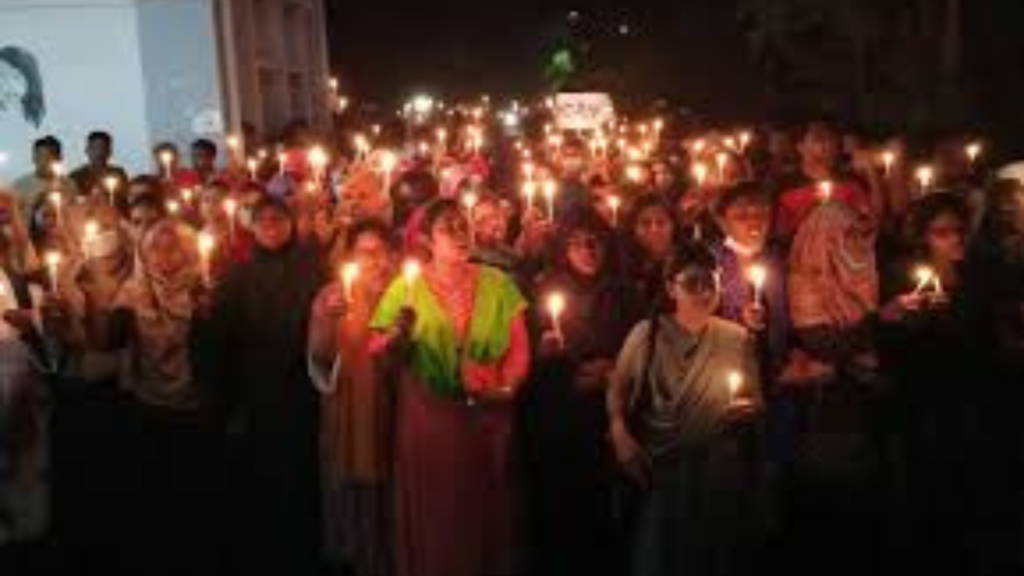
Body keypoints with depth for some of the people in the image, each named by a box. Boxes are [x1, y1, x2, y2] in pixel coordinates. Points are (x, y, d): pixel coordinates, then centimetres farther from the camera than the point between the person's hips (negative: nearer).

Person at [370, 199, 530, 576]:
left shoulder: (497, 283, 4)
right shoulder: (406, 286, 0)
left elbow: (519, 347, 5)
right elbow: (381, 356, -3)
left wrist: (507, 385, -12)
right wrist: (399, 335, -23)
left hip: (488, 417, 2)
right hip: (429, 419, -2)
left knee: (488, 513, 11)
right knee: (434, 518, 6)